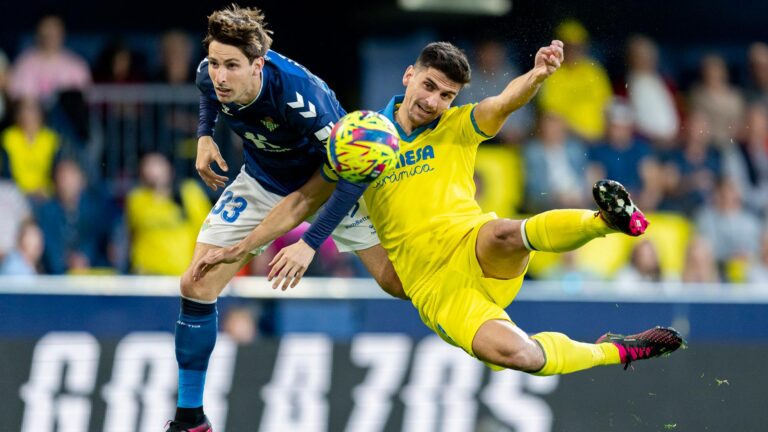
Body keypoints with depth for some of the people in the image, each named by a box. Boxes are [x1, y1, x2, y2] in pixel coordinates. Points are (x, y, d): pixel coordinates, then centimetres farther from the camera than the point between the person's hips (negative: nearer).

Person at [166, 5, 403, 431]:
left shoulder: (300, 94, -41)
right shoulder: (211, 75, -24)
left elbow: (354, 174, -40)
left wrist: (309, 243, -45)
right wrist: (205, 134, -10)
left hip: (329, 179, -4)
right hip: (262, 182, 4)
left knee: (397, 281, -11)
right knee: (196, 287, -6)